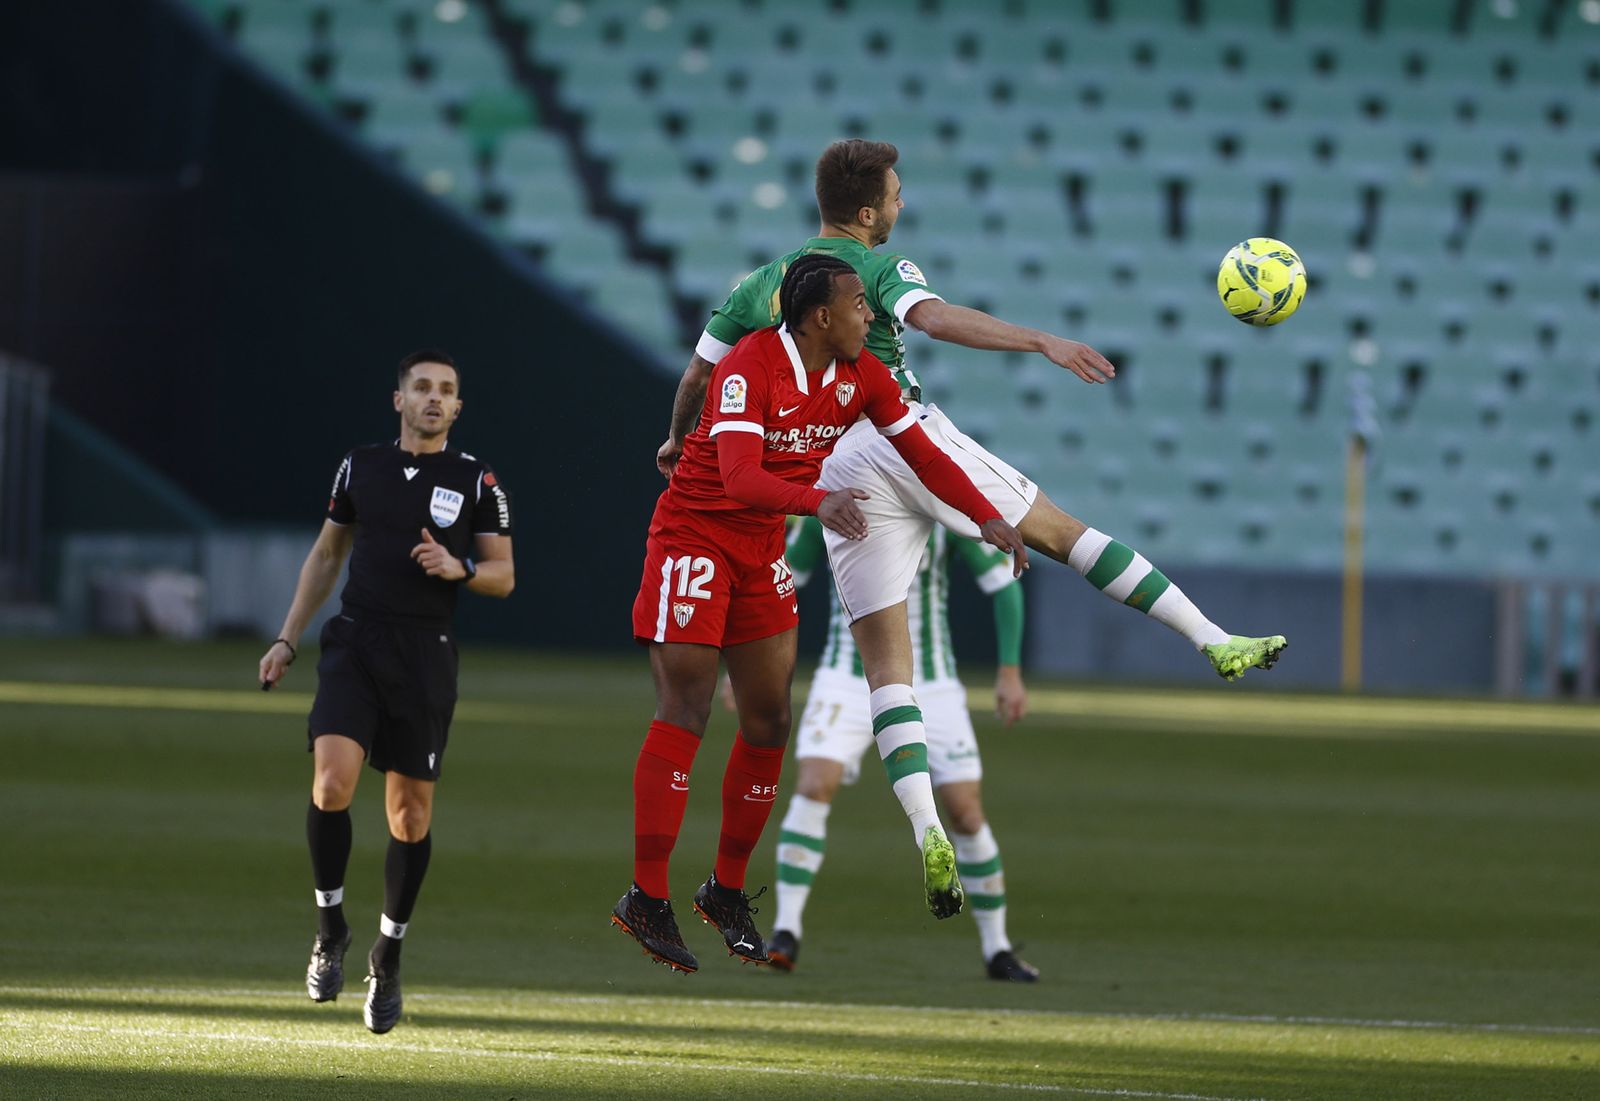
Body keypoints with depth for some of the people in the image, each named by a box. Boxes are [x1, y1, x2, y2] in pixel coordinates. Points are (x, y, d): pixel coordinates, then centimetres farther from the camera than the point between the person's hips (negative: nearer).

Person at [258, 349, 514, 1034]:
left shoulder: (476, 482, 4)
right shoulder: (360, 468, 8)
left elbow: (503, 576, 8)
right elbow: (326, 556, 18)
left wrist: (460, 568, -13)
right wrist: (287, 641, 14)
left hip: (426, 656, 0)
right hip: (355, 643, 0)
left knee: (411, 810, 3)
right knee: (332, 781, -19)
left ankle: (388, 956, 18)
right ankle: (330, 927, -1)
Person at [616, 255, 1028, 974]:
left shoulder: (860, 375, -2)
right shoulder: (749, 370, -24)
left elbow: (921, 453, 5)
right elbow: (738, 476, -36)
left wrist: (986, 518, -6)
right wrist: (818, 501, -51)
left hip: (764, 548, 7)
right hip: (695, 533, -7)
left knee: (769, 720, 5)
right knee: (685, 713, -12)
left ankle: (727, 890, 18)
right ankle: (646, 899, -10)